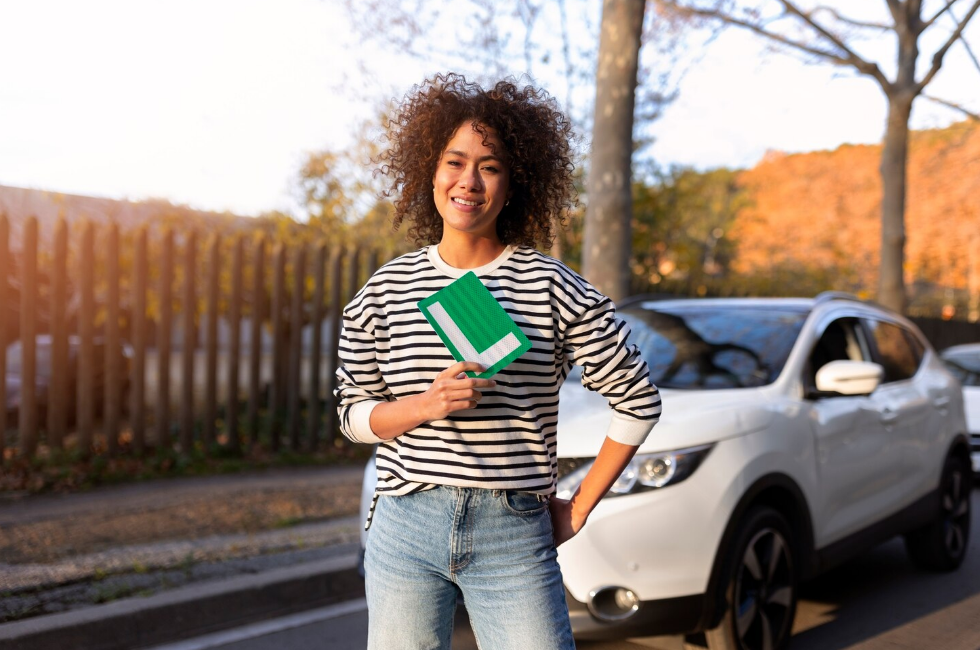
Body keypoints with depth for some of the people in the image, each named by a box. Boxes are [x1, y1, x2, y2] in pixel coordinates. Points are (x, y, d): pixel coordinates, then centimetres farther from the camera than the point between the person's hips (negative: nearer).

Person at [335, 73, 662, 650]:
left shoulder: (552, 288, -3)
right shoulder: (387, 290, 5)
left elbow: (639, 401, 1)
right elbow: (354, 413, 8)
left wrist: (578, 508, 2)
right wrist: (426, 404, -12)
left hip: (514, 537, -2)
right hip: (406, 529, 2)